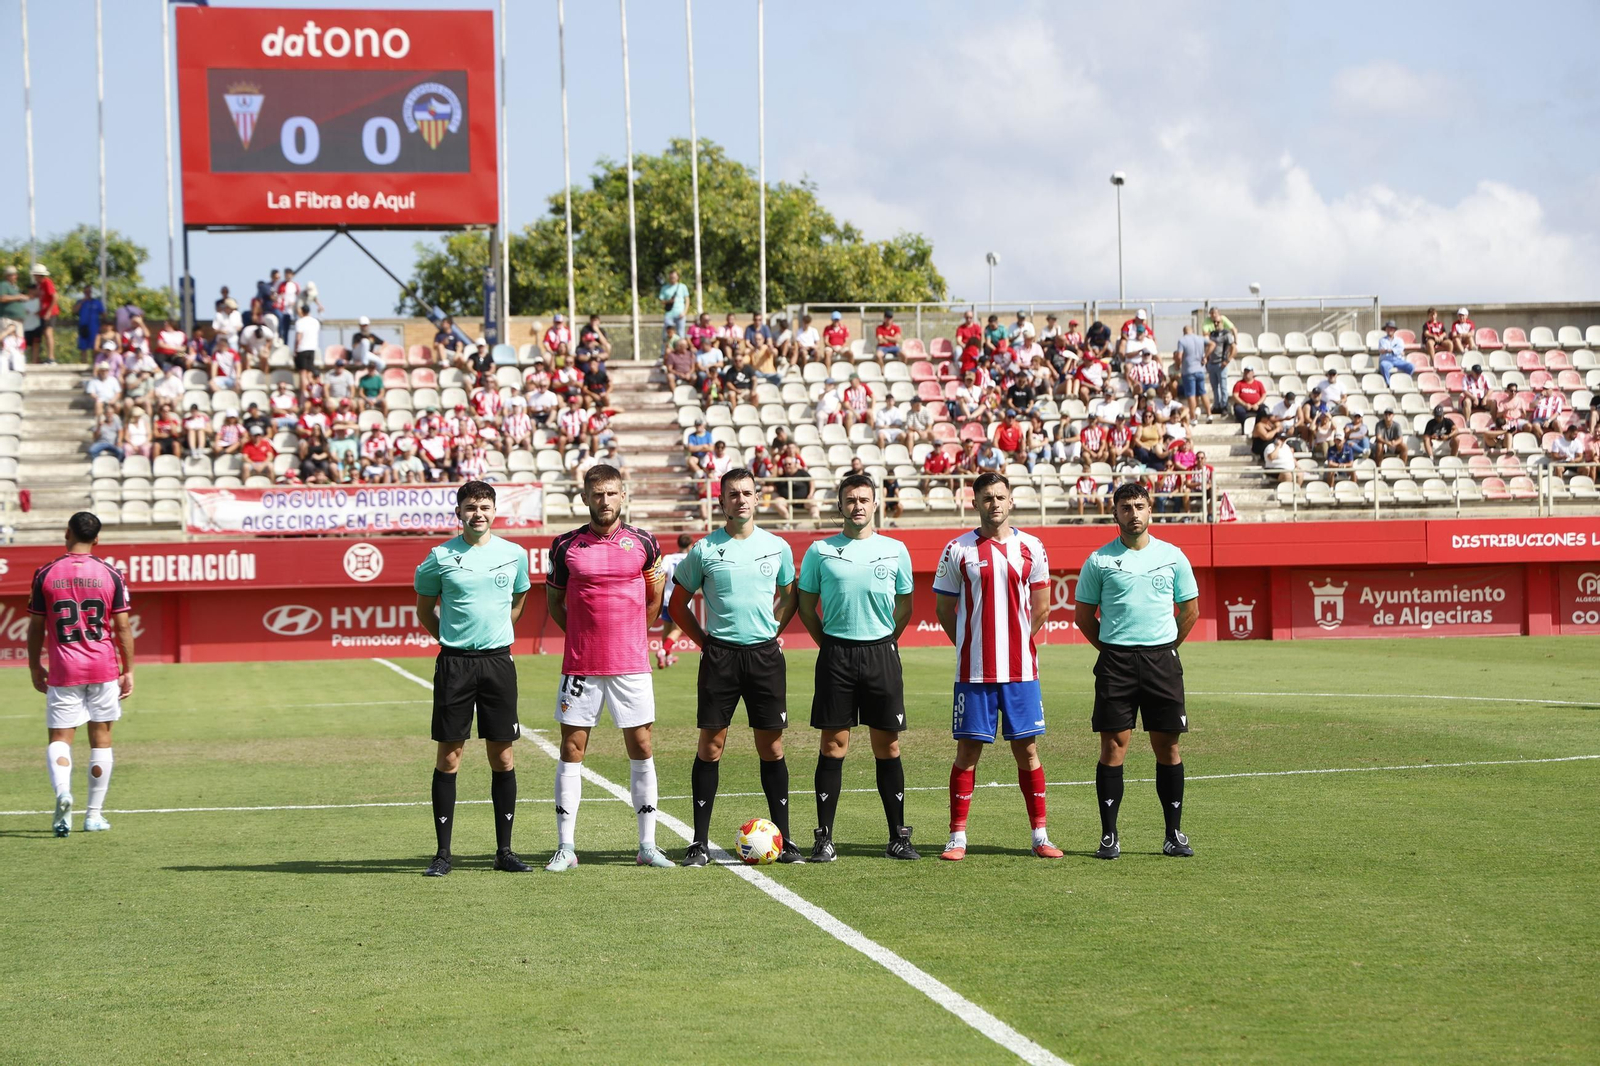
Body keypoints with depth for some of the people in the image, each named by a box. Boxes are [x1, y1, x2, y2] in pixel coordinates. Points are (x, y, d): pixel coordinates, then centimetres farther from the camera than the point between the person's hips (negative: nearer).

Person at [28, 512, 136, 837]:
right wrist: (128, 671, 6)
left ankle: (62, 792, -26)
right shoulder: (111, 575, -1)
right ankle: (95, 814, 14)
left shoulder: (45, 575, -1)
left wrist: (35, 668, 13)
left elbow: (35, 627, 2)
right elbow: (123, 627, -1)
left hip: (63, 672, -1)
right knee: (101, 738, 11)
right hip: (104, 669, 1)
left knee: (59, 737, 2)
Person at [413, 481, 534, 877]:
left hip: (498, 661, 2)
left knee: (502, 757, 3)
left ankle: (504, 851, 10)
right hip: (454, 663, -2)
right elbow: (424, 608, 13)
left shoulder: (514, 555, 5)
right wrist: (451, 636, 7)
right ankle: (443, 852, 4)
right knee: (448, 757, -1)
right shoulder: (441, 557, -1)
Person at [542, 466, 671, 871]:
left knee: (641, 749, 1)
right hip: (580, 666, 0)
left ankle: (647, 846, 8)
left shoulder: (643, 543, 3)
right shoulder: (566, 546, 2)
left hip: (631, 665, 0)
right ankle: (565, 847, 5)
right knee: (572, 749, 0)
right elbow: (554, 602, 13)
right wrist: (585, 636, 6)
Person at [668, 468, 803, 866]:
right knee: (710, 745, -1)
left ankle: (783, 838, 9)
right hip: (720, 655, -1)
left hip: (765, 654, 2)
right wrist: (705, 640, 2)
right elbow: (678, 604, 9)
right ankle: (700, 842, 3)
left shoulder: (778, 547, 6)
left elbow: (789, 595, 22)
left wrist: (773, 632, 10)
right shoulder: (704, 550, 0)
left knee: (771, 746, 3)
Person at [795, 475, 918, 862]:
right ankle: (824, 839, 1)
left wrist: (885, 642, 10)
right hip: (836, 654, -1)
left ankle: (898, 837, 7)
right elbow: (806, 606, 11)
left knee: (888, 747, 2)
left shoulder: (895, 550, 6)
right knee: (833, 746, -2)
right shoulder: (820, 551, 3)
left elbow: (905, 605, 16)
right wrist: (828, 644, 6)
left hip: (881, 653, 1)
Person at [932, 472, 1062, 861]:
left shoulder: (1031, 548, 5)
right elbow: (944, 608, 7)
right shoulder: (958, 550, 1)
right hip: (974, 670, -1)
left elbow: (1041, 607, 12)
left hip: (1021, 669, 1)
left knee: (1027, 748, 5)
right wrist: (971, 645, 5)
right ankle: (958, 837, 6)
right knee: (968, 749, 1)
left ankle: (1040, 835, 12)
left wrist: (1017, 641, 10)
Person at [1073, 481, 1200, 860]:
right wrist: (1111, 648, 5)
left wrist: (1165, 647, 11)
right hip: (1115, 661, -1)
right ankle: (1109, 835, 0)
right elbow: (1084, 615, 10)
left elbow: (1190, 610, 15)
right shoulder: (1099, 561, 3)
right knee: (1113, 746, -4)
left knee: (1168, 747, 2)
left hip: (1162, 658, 1)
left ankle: (1174, 834, 8)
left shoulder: (1173, 556, 7)